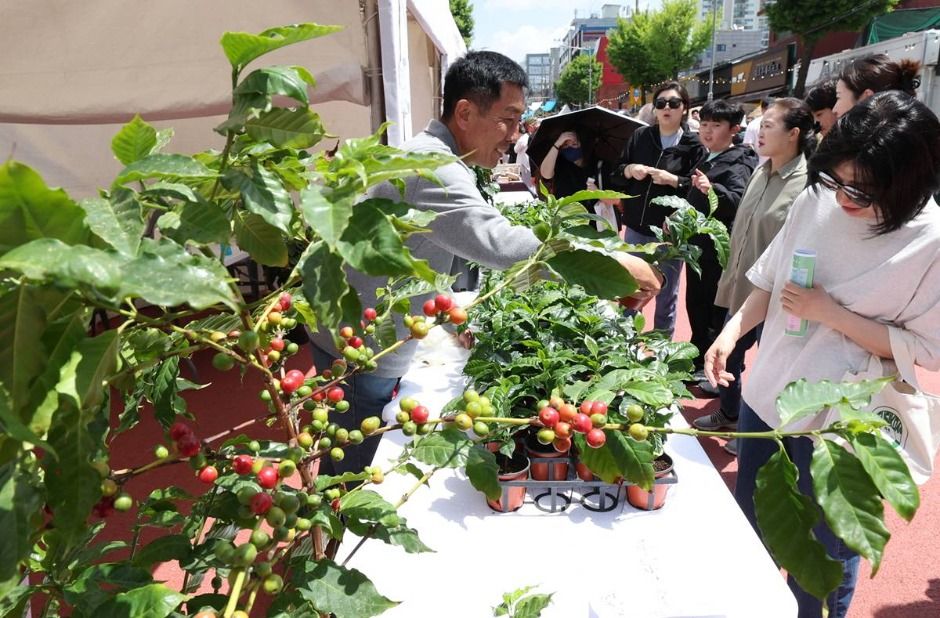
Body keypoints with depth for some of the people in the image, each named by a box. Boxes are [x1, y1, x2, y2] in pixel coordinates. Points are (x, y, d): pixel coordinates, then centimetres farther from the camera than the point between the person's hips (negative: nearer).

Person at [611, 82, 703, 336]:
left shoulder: (693, 145, -4)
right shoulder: (639, 136, 4)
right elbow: (614, 176, 7)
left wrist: (673, 180, -21)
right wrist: (629, 169, -12)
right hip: (636, 227, 3)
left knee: (666, 294, 11)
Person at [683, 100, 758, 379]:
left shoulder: (736, 163, -14)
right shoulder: (705, 159, 12)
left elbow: (738, 199, -33)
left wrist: (712, 189, -49)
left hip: (718, 247, -9)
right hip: (698, 244, 9)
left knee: (715, 308, 0)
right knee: (695, 303, 16)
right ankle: (698, 359, 31)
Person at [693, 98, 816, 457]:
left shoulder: (807, 184, -17)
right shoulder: (762, 173, 6)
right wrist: (732, 274, 13)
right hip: (741, 286, 7)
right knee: (727, 354, 18)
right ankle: (728, 414, 41)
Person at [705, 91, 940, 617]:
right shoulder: (818, 199, -6)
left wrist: (831, 313, -22)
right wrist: (732, 331, -11)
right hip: (765, 395, 5)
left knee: (823, 549, 17)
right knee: (749, 529, 25)